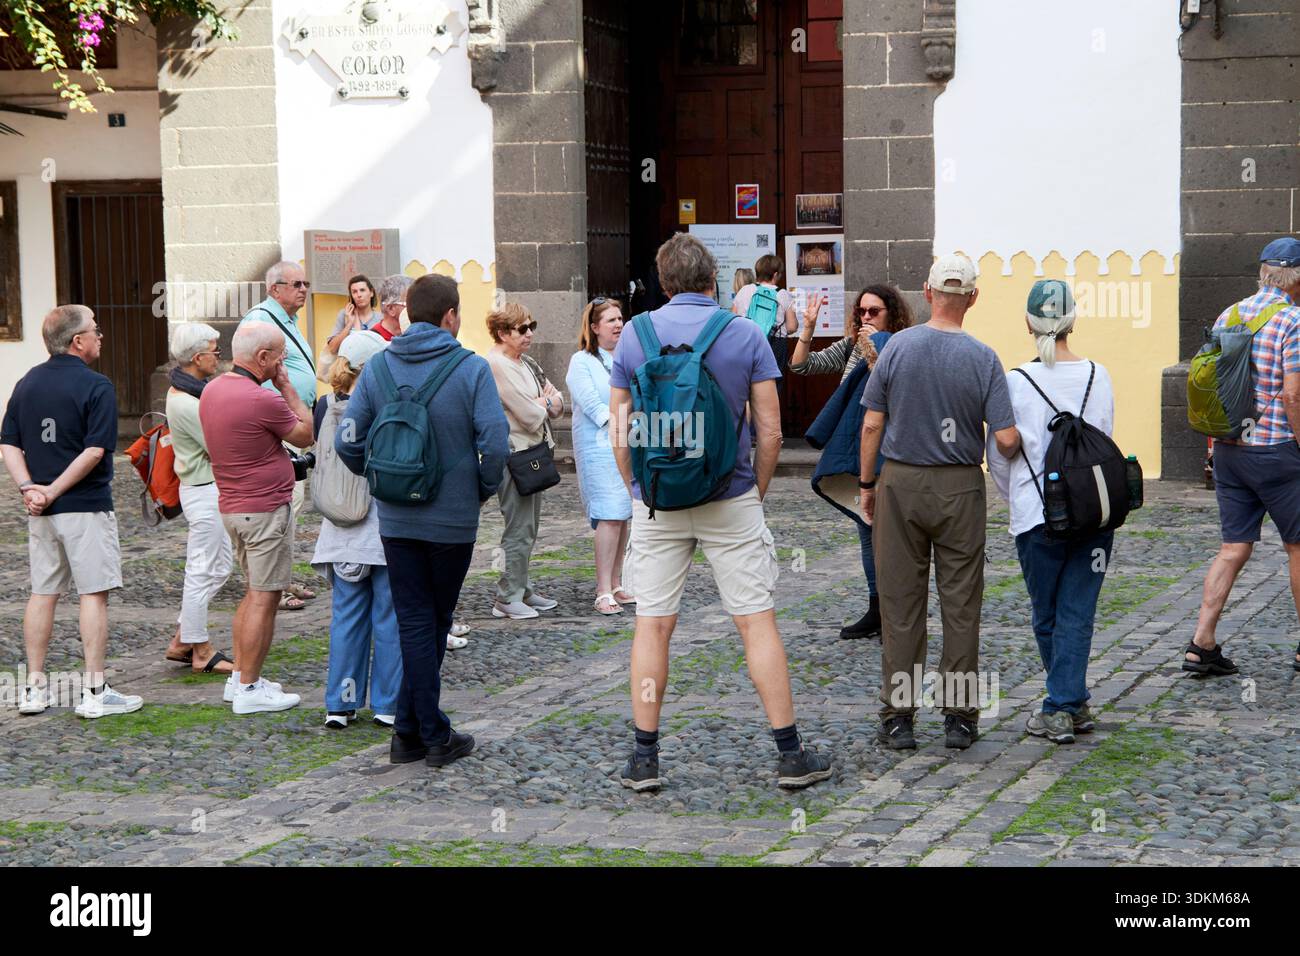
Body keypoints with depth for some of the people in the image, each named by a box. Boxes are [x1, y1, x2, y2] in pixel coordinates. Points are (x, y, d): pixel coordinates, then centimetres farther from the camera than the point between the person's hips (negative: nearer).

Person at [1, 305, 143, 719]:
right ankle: (95, 691, 0)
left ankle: (35, 686, 16)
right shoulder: (96, 387, -11)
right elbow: (95, 452, -19)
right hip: (86, 507, -6)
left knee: (42, 593, 13)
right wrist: (54, 492, -13)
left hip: (40, 510, 6)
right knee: (93, 594, -1)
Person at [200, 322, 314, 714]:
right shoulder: (262, 400, -22)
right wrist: (287, 386, -2)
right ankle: (249, 689, 2)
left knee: (254, 593, 20)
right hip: (266, 509, -9)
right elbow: (306, 435, -7)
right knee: (264, 598, -2)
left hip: (232, 506, 9)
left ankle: (240, 677, 24)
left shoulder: (212, 390, 5)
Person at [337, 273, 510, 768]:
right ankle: (432, 737, 13)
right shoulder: (471, 369, -9)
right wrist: (485, 488, 1)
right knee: (434, 624, 10)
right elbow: (495, 443, -16)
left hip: (395, 519, 2)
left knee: (414, 624, 8)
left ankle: (413, 733, 6)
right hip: (453, 520, -2)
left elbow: (347, 441, -3)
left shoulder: (377, 368, 1)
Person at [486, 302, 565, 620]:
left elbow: (557, 404, 14)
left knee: (529, 527, 13)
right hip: (514, 454, -9)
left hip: (533, 451, 9)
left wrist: (545, 403, -7)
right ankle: (507, 598, -1)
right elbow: (530, 416, -18)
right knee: (519, 528, -7)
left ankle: (522, 590, 21)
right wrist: (545, 404, 2)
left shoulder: (526, 363, 15)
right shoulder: (496, 365, -14)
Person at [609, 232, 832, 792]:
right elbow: (770, 432, -3)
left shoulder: (634, 337, 2)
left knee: (652, 626, 6)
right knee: (757, 622, 2)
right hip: (730, 500, -1)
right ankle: (790, 755, 4)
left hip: (656, 502, 1)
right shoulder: (745, 336, -2)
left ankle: (644, 760, 8)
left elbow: (619, 435, 4)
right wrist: (757, 493, 10)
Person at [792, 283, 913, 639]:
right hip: (854, 453, 7)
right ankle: (876, 611, 24)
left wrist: (873, 358, -30)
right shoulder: (851, 347, 8)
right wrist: (808, 327, -6)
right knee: (867, 532, 14)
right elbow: (802, 365, 6)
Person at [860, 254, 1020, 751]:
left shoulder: (898, 346, -4)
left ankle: (897, 715, 7)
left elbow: (872, 424, -2)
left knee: (901, 602, 5)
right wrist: (1011, 456, 14)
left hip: (901, 483, 1)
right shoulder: (982, 358, -7)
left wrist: (867, 483, 9)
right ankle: (959, 716, 10)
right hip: (960, 488, 0)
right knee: (960, 603, 7)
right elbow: (1006, 439, -9)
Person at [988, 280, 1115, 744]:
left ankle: (1064, 710, 17)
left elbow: (999, 454, 0)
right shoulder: (1098, 376, 0)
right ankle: (1069, 704, 3)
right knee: (1077, 614, 7)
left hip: (1038, 516, -2)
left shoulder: (1016, 381, -8)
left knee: (1047, 616, 12)